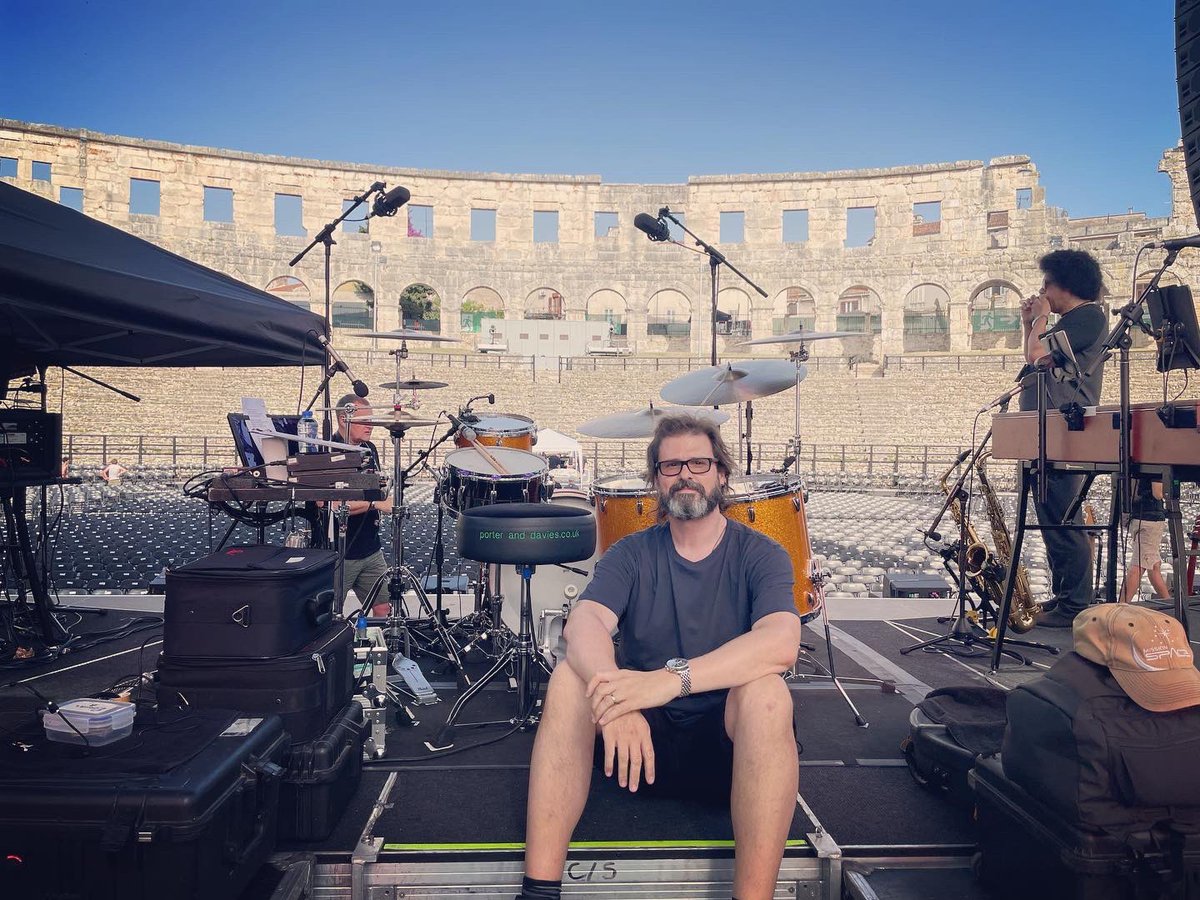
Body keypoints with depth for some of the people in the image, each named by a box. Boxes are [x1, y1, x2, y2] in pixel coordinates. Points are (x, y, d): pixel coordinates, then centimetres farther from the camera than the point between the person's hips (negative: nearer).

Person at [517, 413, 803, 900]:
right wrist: (615, 697, -40)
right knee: (570, 676, -23)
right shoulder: (631, 554, 2)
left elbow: (782, 641, -26)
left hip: (732, 741, -2)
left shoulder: (759, 555, -5)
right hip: (642, 736, 2)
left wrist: (671, 678, -39)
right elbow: (583, 624, -18)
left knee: (766, 692, -32)